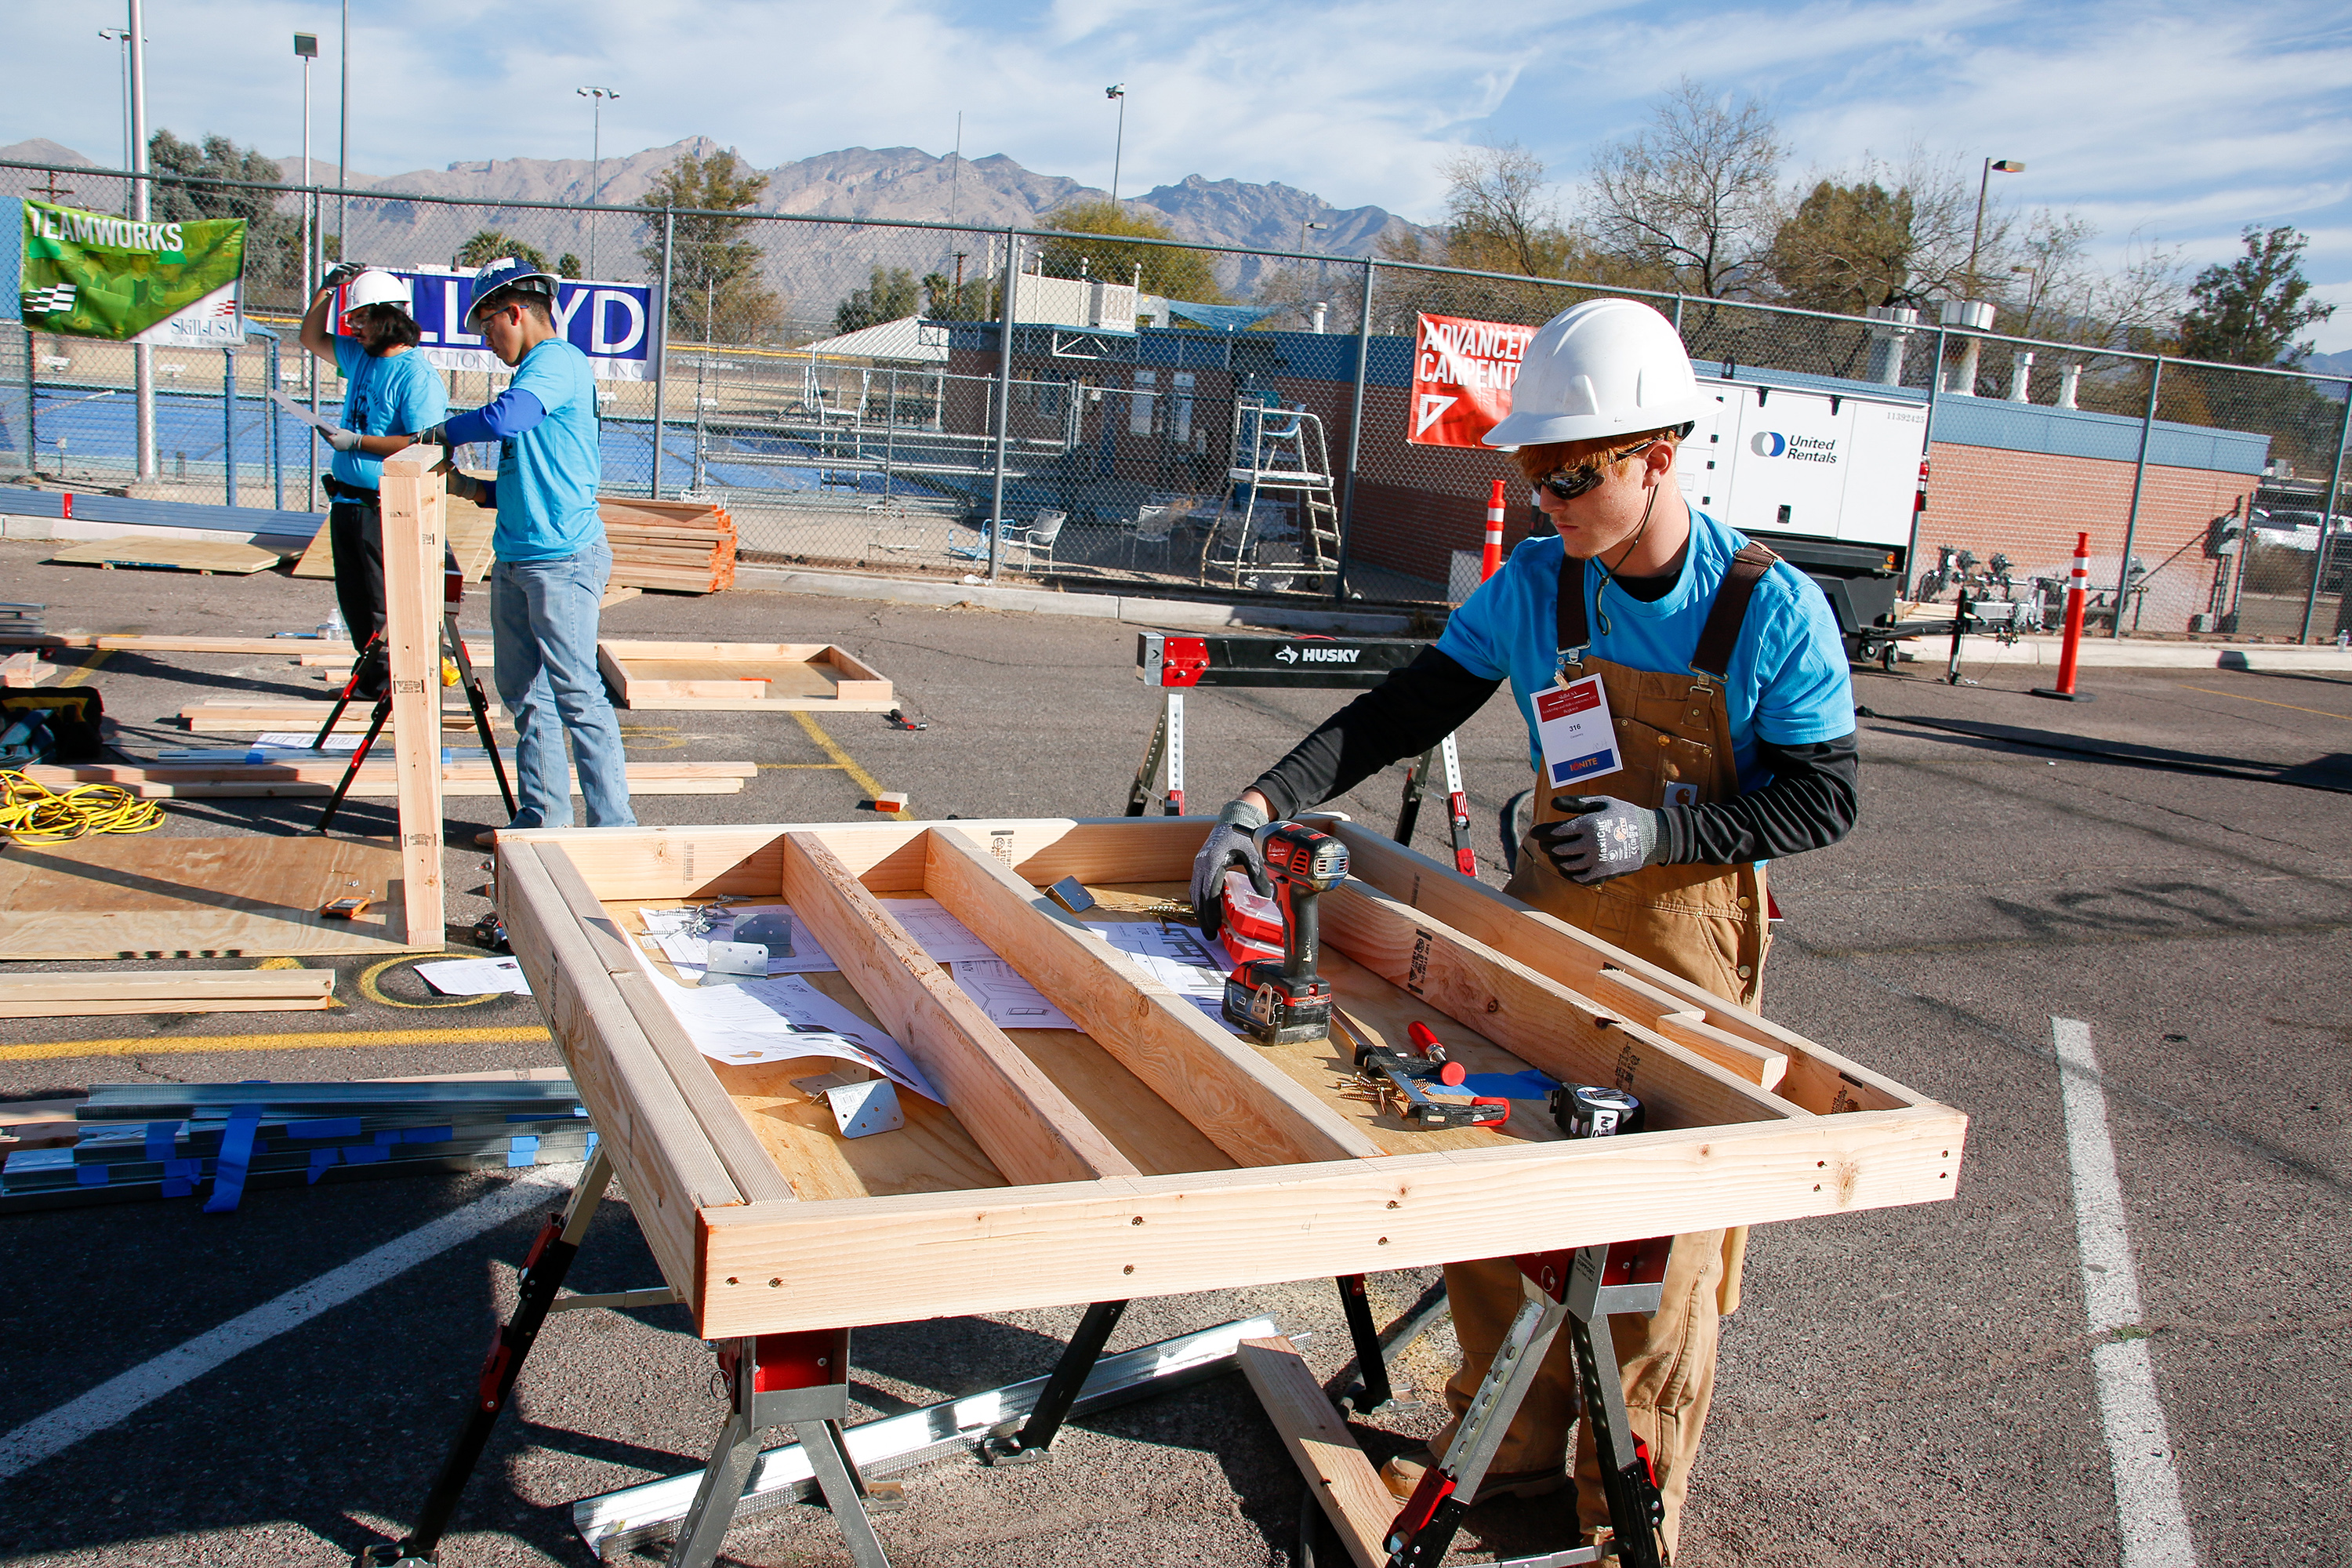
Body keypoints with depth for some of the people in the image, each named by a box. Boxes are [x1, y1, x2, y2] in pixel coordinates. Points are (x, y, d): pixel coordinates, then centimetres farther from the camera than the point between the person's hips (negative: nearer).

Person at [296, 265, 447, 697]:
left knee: (384, 605, -5)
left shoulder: (417, 376, -14)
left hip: (385, 508, -9)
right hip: (346, 500, 9)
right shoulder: (360, 357, 12)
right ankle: (371, 679, 24)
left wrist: (357, 441, -20)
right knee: (354, 600, 14)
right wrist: (326, 289, 15)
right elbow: (312, 338, 29)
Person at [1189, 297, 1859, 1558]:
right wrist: (1264, 803, -11)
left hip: (1686, 949, -4)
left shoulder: (1773, 612, -14)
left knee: (1659, 1239, 5)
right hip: (1544, 929, 4)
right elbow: (1405, 712, 0)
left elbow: (1822, 801, -9)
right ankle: (1512, 1440, 31)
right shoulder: (1534, 588, -4)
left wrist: (1659, 830, -23)